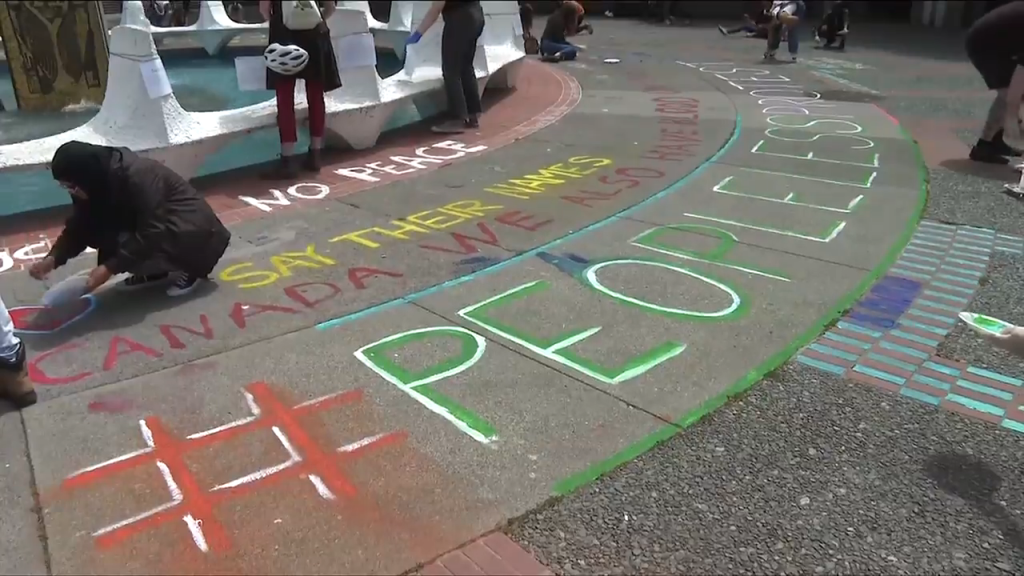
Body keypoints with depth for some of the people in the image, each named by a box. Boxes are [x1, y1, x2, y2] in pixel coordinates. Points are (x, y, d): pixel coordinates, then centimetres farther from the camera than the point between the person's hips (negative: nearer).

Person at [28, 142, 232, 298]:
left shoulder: (139, 176, -32)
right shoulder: (99, 182, -8)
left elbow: (151, 233, -33)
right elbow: (79, 226, -4)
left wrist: (110, 268, -33)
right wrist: (53, 258, -20)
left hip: (192, 230, -8)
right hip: (150, 222, 8)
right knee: (96, 231, -11)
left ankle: (190, 269, -7)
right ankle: (154, 272, 5)